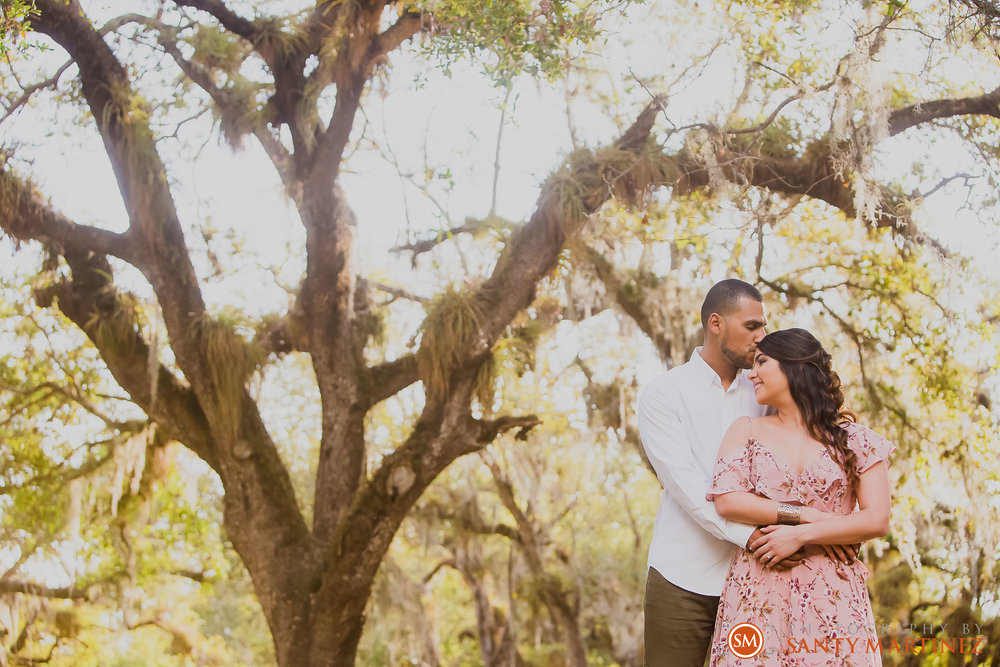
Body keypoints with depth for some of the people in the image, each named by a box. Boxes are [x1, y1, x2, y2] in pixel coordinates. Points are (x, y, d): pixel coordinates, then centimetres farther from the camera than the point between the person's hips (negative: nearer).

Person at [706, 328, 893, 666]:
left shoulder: (855, 441, 7)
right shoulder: (747, 430, 11)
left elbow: (878, 520, -3)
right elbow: (726, 502, -4)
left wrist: (801, 535, -11)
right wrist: (810, 515, -8)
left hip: (832, 595, -1)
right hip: (758, 594, 1)